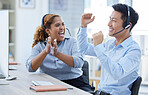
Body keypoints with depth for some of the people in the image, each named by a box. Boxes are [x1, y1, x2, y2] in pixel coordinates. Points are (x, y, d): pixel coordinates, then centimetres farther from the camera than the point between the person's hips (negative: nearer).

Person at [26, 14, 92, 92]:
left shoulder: (71, 41, 7)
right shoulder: (39, 46, 7)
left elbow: (79, 63, -12)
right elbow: (30, 68, -9)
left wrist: (58, 54, -26)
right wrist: (45, 52, -23)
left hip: (75, 82, 0)